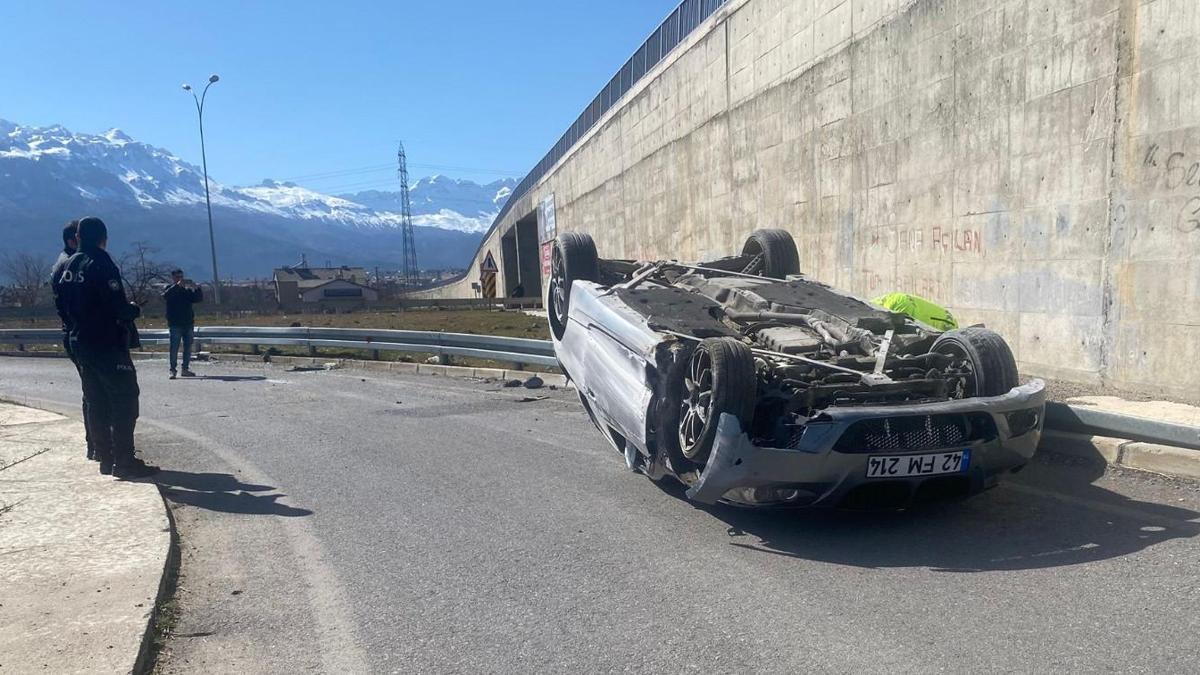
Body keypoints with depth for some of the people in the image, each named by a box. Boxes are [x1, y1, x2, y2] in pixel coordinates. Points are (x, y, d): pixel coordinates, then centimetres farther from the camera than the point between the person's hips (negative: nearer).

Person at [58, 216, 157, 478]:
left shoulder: (69, 266, 11)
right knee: (124, 400, -6)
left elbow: (65, 305, 16)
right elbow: (118, 307, -20)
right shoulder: (101, 263, -14)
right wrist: (135, 310, -1)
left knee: (96, 402, 12)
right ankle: (124, 461, -8)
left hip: (80, 343, 9)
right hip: (108, 345, -9)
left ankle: (106, 457, 16)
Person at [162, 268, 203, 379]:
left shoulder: (187, 290, 14)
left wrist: (196, 288, -12)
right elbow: (165, 296, -19)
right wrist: (177, 285, -27)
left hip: (188, 323, 4)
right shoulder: (170, 289, 3)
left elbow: (200, 298, 5)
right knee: (174, 347, -6)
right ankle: (172, 370, -5)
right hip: (175, 324, -4)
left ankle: (185, 369, 15)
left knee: (188, 347, 7)